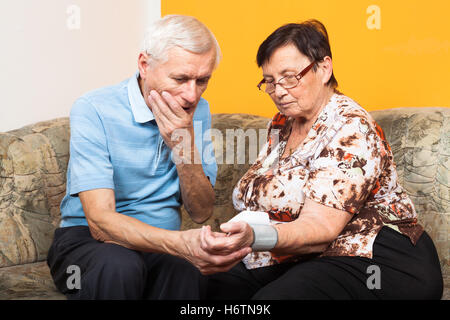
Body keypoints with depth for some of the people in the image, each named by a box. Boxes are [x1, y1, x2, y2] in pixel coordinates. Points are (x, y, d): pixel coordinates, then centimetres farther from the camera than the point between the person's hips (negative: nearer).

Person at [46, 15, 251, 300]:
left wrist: (184, 146, -19)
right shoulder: (94, 110, -16)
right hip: (88, 238, -2)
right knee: (120, 265, -36)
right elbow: (100, 221, -25)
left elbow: (201, 213, -2)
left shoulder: (198, 110, 1)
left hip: (160, 244, 2)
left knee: (188, 270, -32)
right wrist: (180, 243, -42)